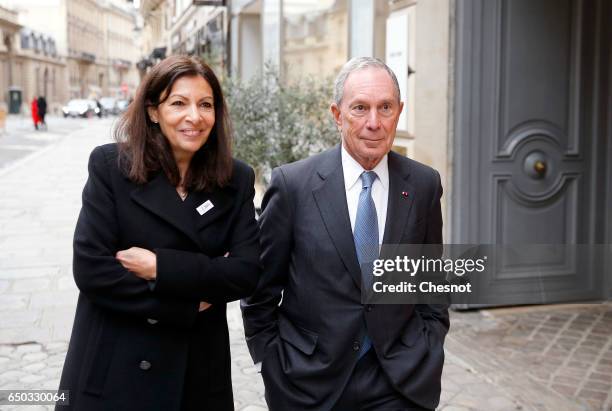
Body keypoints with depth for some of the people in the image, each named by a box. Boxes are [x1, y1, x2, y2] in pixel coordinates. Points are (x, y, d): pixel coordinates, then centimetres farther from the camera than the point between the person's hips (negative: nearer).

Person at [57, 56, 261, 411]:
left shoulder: (237, 179, -1)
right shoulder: (110, 166, -8)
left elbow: (246, 273, -9)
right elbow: (91, 269, -14)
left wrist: (160, 266, -18)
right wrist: (188, 304, -13)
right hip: (114, 368, -2)